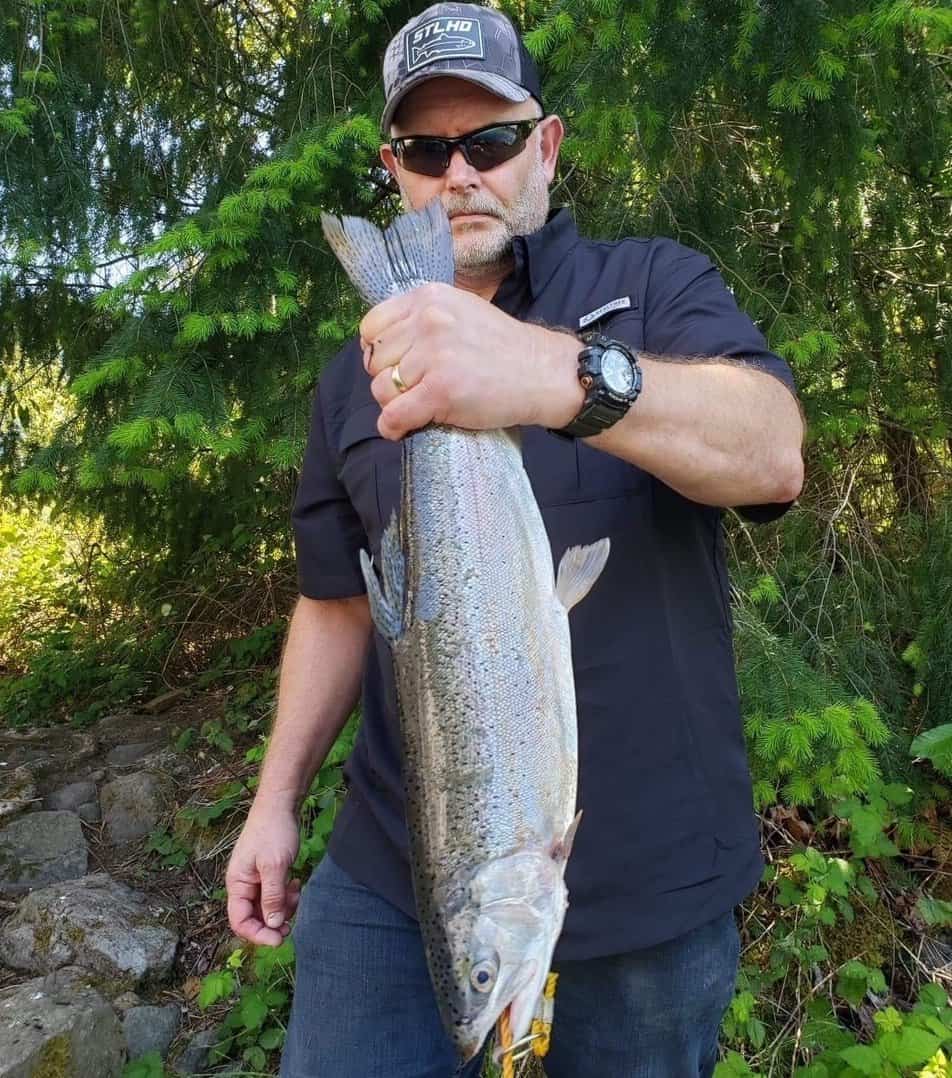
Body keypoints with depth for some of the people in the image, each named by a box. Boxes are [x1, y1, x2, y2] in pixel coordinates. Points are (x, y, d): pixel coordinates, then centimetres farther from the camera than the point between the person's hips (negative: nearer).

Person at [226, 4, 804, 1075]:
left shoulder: (656, 285, -2)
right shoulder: (356, 373, 8)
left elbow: (774, 453, -22)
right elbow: (337, 603, 11)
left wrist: (562, 374, -40)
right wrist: (276, 798, 7)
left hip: (644, 856, -1)